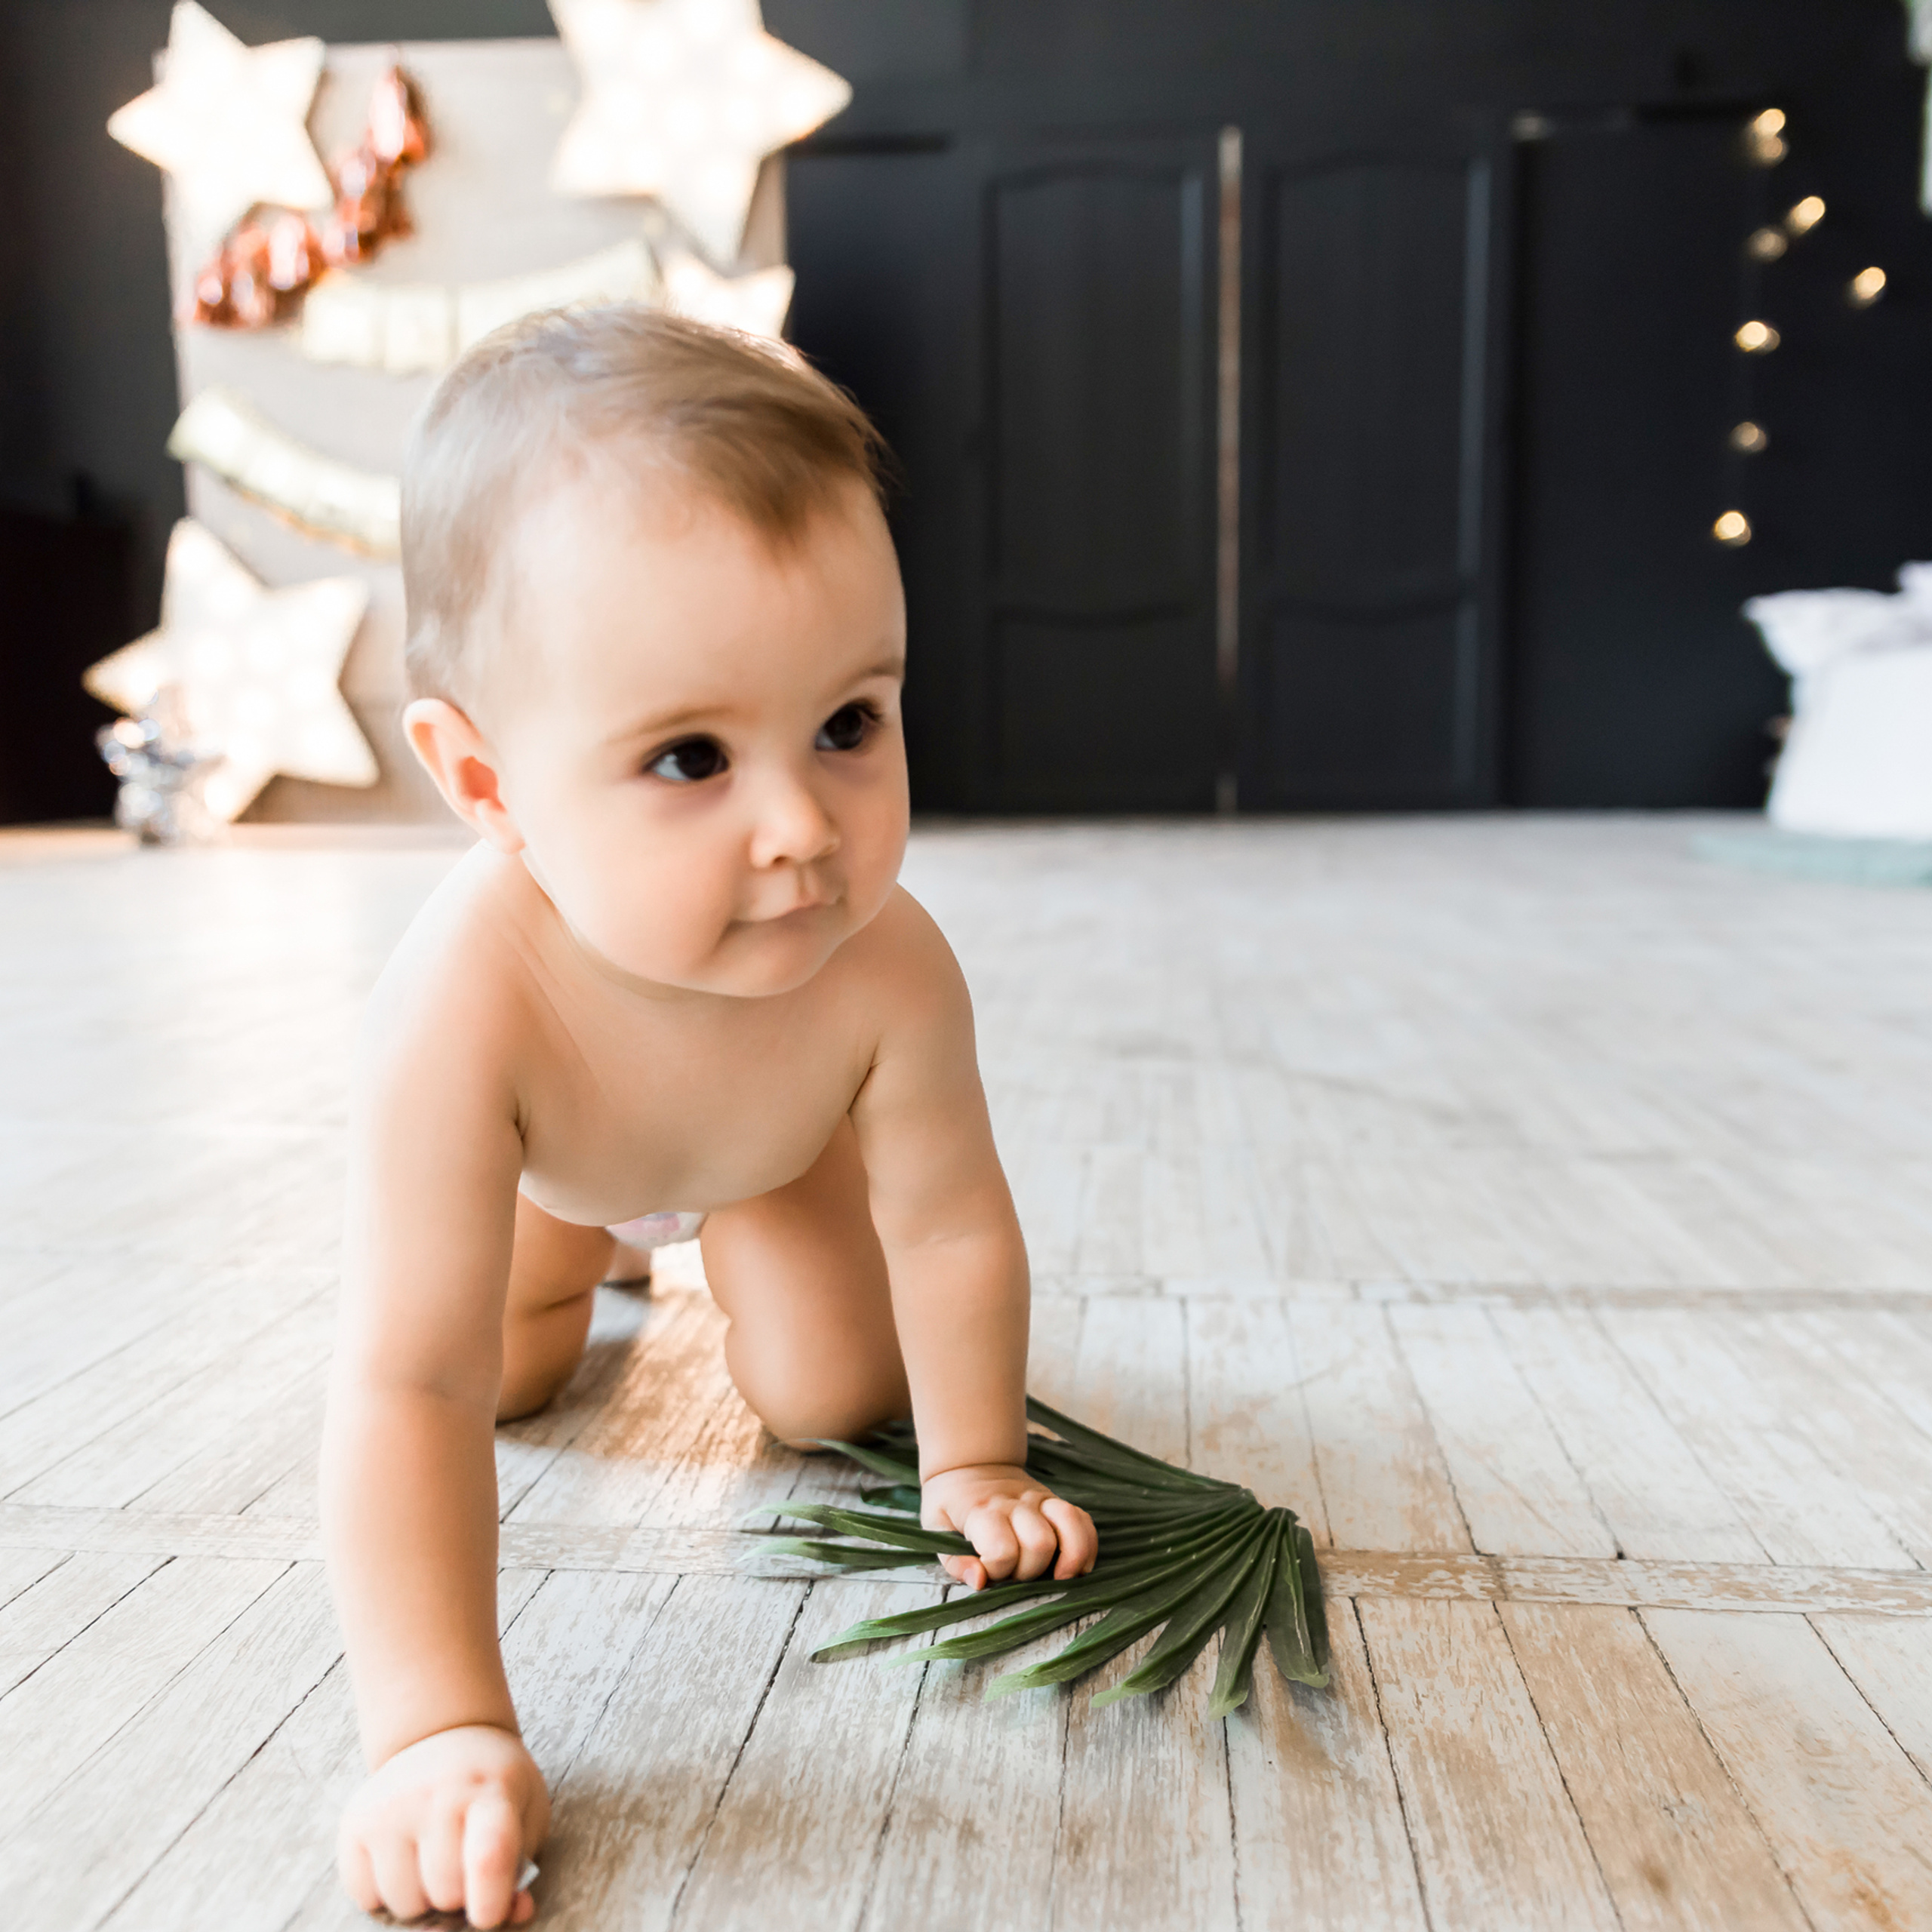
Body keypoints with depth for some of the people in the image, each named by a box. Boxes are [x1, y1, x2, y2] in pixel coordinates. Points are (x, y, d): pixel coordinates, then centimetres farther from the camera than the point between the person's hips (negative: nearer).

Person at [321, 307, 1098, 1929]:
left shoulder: (889, 974, -43)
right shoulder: (465, 1004, -49)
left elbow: (949, 1224, -26)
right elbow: (411, 1387, -43)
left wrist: (973, 1471, -13)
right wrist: (440, 1729, -41)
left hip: (785, 1125, 1)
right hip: (547, 1142, 0)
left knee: (835, 1399, 4)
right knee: (502, 1378, 14)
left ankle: (740, 1248, 36)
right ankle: (584, 1253, 47)